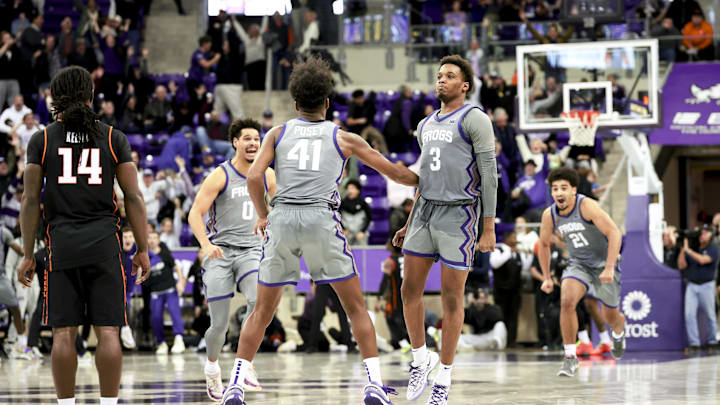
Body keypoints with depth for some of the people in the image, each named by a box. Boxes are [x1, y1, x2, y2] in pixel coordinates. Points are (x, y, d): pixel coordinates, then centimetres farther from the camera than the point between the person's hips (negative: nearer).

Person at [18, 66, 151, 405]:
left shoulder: (42, 139, 4)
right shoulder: (114, 138, 5)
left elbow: (31, 201, 2)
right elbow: (133, 197, 2)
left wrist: (28, 255, 7)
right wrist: (143, 249, 7)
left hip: (61, 245, 0)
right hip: (104, 244, 0)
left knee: (63, 333, 2)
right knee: (108, 332, 0)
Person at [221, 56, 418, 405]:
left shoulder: (278, 133, 16)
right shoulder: (343, 138, 15)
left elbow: (254, 177, 2)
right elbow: (393, 172, 22)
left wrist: (262, 216, 17)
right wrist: (422, 181, 40)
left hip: (282, 219, 1)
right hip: (321, 218, -1)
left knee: (263, 310, 12)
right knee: (356, 306, 9)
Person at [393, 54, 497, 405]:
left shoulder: (474, 119, -6)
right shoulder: (426, 126, 16)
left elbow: (489, 175, -9)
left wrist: (489, 228, -14)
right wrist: (409, 225, 21)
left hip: (459, 215, -6)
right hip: (425, 213, 6)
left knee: (452, 297, -1)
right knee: (410, 290, 2)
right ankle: (420, 359, 21)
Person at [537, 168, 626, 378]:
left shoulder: (586, 206, -25)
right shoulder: (549, 215, -9)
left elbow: (614, 233, -28)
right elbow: (543, 244, 10)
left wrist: (609, 268, -34)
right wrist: (546, 278, 9)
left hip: (604, 262, -3)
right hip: (578, 263, 3)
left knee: (610, 316, 12)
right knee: (567, 301, -25)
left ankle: (619, 332, 51)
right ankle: (570, 356, -16)